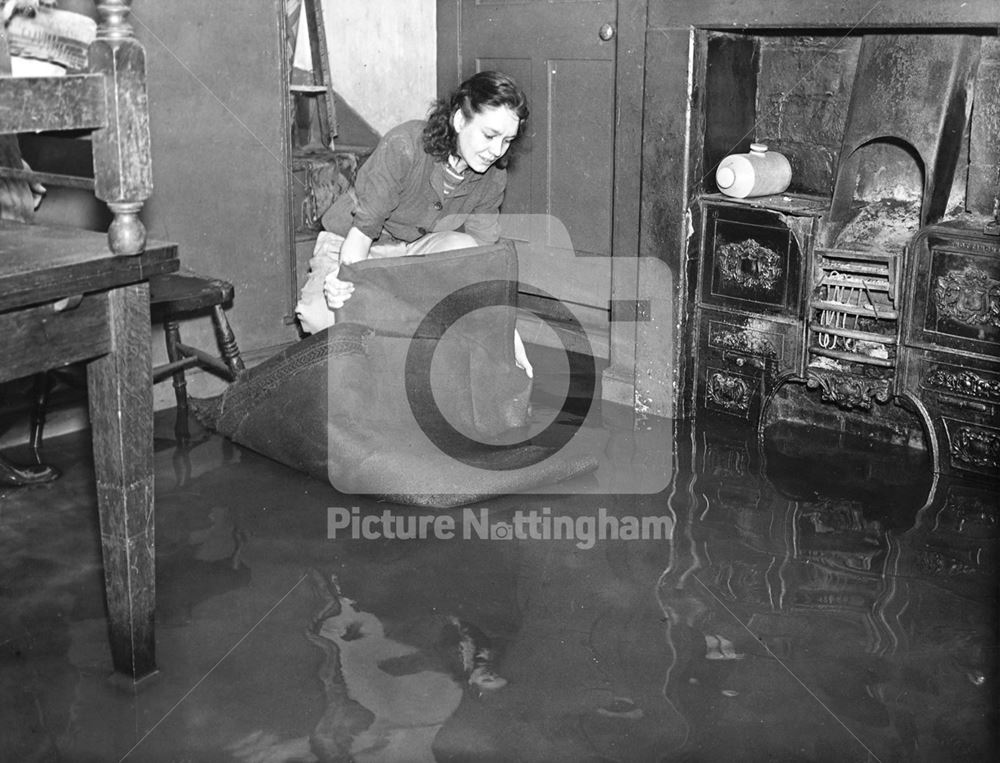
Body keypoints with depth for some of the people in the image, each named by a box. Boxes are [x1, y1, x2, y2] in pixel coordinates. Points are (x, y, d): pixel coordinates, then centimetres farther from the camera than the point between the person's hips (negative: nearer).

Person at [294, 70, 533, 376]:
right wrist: (346, 284, -44)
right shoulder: (403, 147, -28)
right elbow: (362, 231, -26)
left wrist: (510, 331, -19)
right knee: (318, 315, -34)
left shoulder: (493, 178, -12)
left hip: (415, 252, 4)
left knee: (463, 248, -31)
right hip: (348, 247, -3)